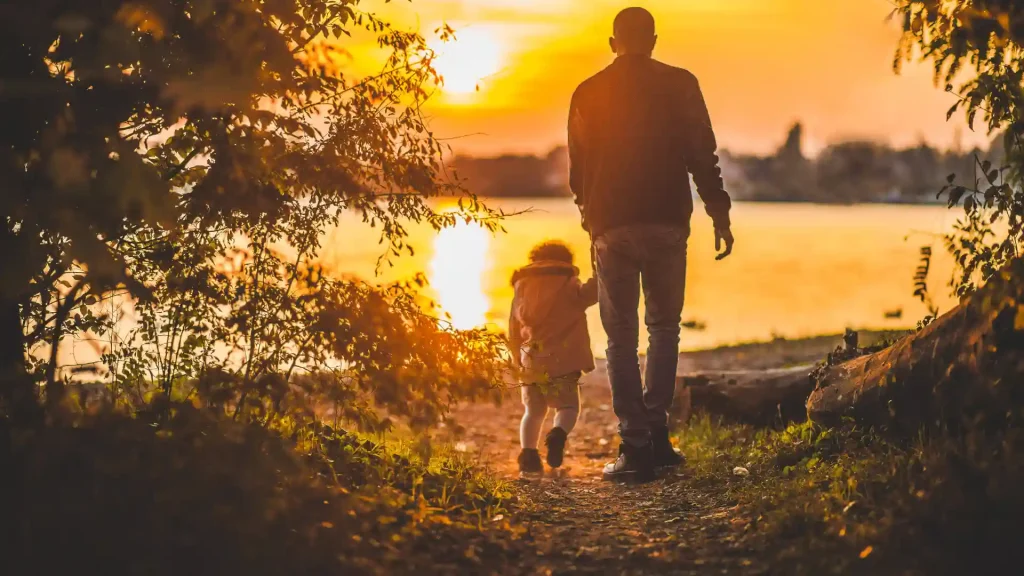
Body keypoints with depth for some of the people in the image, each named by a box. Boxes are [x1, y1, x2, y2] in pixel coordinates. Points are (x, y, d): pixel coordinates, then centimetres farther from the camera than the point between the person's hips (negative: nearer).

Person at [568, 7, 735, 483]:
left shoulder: (588, 94, 6)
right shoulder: (680, 85, 2)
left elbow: (577, 171, 11)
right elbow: (702, 156, -4)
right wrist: (719, 214, 2)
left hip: (611, 227, 0)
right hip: (667, 224, 0)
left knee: (621, 337, 5)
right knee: (664, 326, 16)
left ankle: (635, 447, -1)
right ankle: (655, 431, 6)